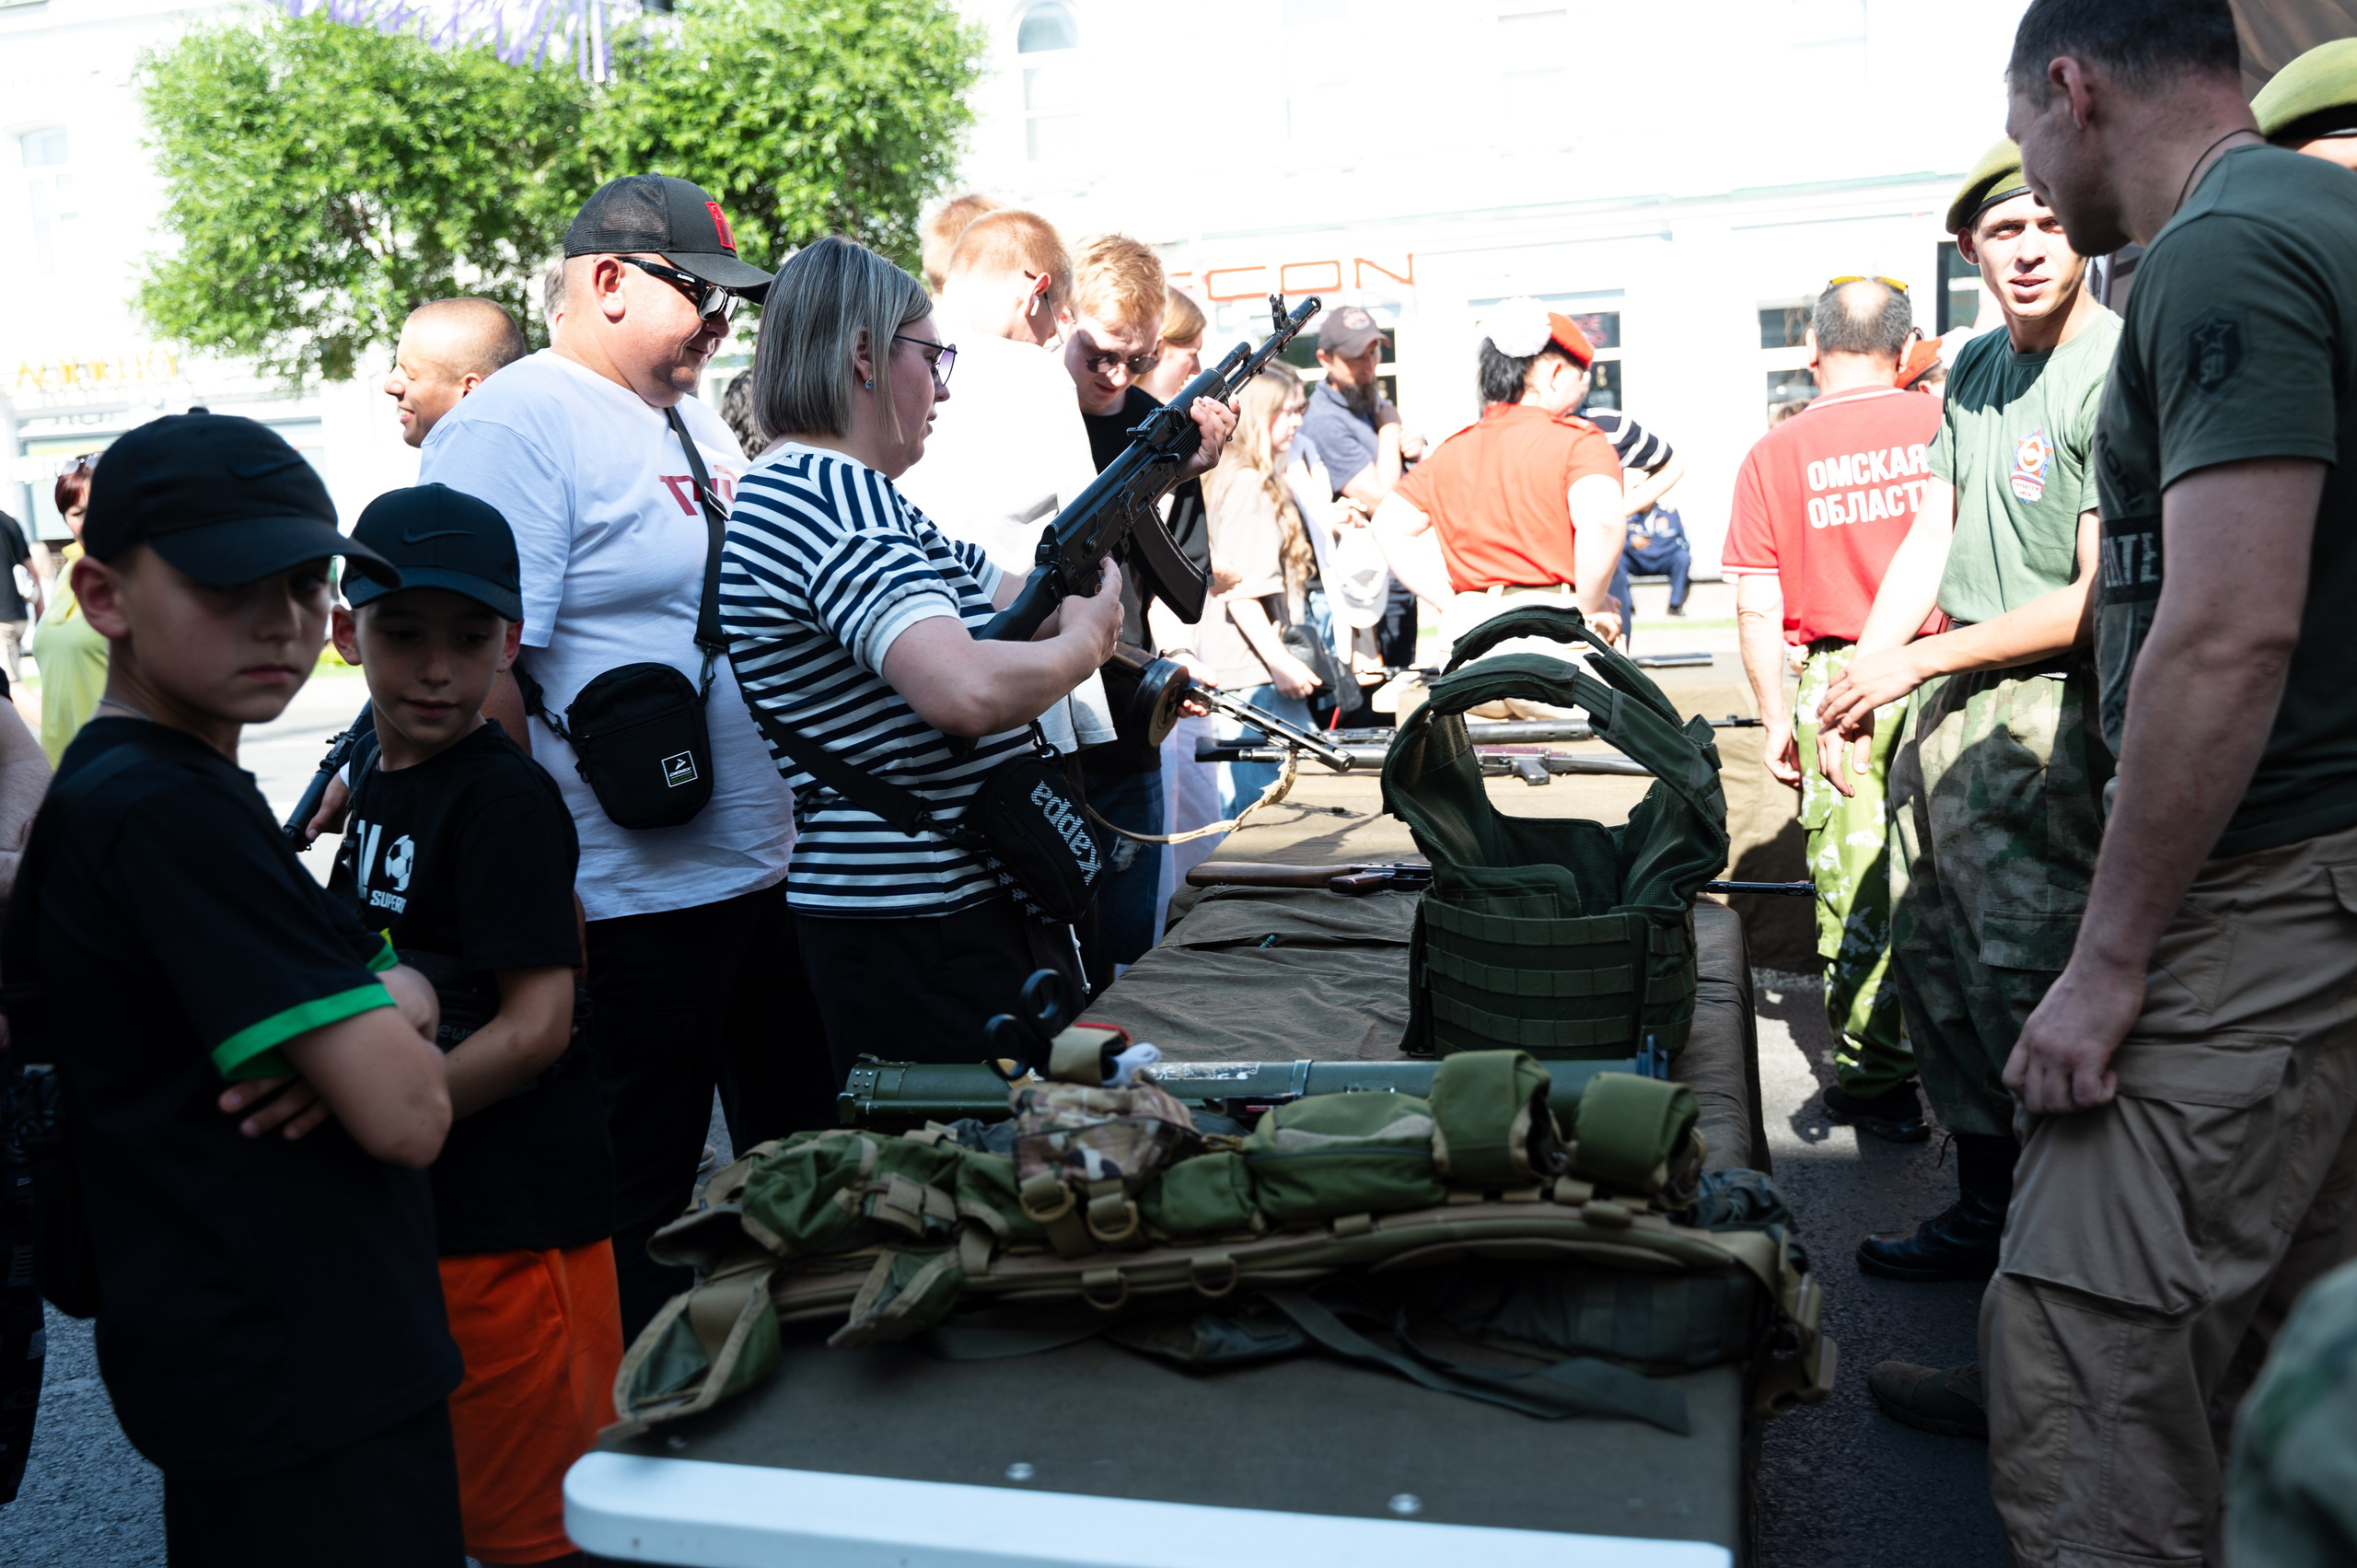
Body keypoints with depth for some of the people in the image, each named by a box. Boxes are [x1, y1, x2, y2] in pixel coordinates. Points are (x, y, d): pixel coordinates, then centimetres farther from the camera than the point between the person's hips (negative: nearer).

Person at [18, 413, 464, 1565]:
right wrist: (395, 1011, -6)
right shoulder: (176, 811, -24)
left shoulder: (97, 794, 8)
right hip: (302, 1384, -10)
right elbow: (407, 1114, -28)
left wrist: (385, 1001, -10)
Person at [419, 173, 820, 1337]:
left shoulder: (693, 418, 14)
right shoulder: (511, 430, -14)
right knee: (637, 1199, 7)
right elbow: (482, 675, -21)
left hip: (770, 875, 9)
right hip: (632, 902, -9)